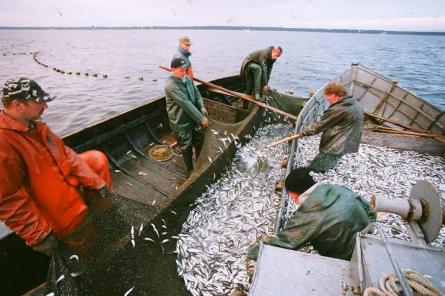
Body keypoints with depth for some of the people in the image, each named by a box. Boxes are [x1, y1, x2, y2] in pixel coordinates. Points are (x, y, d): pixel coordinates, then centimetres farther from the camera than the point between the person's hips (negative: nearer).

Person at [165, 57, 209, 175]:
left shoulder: (187, 78, 0)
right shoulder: (170, 85, -25)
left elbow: (196, 93, 10)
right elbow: (186, 104, -29)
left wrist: (202, 107, -10)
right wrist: (201, 118, -28)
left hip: (193, 118, 7)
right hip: (181, 121, -7)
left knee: (199, 141, 21)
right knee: (186, 147, 9)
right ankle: (190, 170, 31)